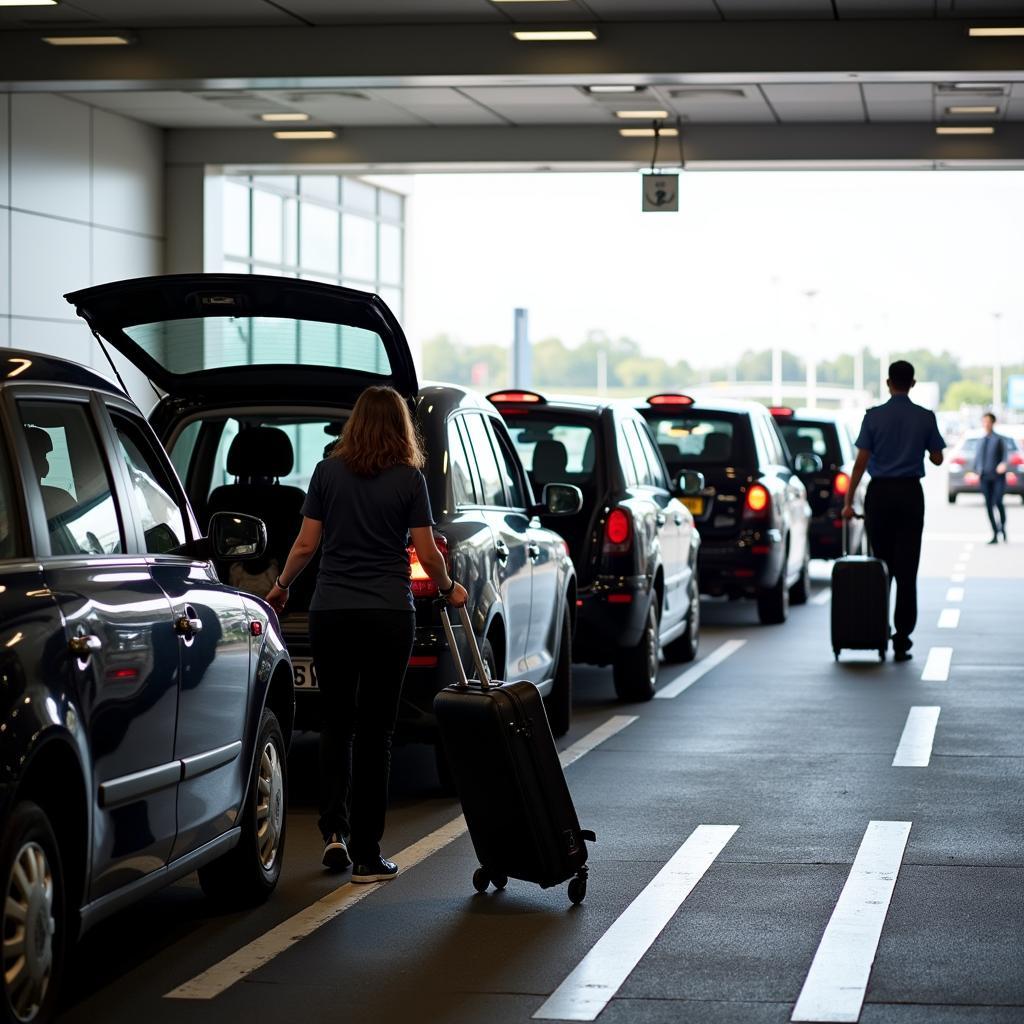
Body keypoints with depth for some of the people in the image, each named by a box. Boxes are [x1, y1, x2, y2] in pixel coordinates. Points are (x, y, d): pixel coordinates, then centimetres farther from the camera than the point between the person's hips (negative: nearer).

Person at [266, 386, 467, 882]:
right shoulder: (409, 478, -2)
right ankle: (366, 854, 4)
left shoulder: (328, 472, 2)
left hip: (331, 612, 1)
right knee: (374, 731, 4)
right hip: (389, 615, -1)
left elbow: (305, 545, 2)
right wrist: (449, 589, 17)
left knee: (336, 723, 16)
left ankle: (334, 830, 2)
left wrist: (281, 586, 19)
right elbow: (427, 553, -2)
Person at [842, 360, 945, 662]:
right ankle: (901, 638, -8)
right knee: (906, 570, -2)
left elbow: (861, 462, -7)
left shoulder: (873, 417, -4)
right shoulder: (925, 418, -2)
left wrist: (849, 501, -4)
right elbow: (937, 459, 6)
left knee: (881, 566, 14)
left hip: (879, 493, 0)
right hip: (910, 494, 0)